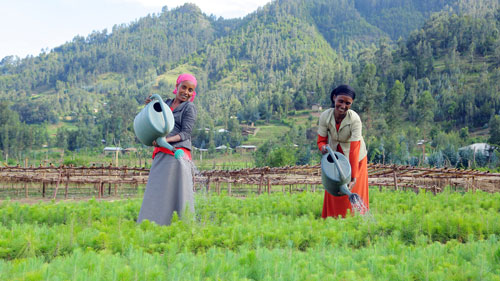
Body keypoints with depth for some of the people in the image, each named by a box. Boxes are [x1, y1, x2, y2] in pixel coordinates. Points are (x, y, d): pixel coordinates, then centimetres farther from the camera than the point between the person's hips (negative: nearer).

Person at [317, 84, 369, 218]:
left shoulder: (354, 119, -32)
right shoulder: (325, 116, -22)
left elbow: (354, 150, -33)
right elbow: (321, 140, -10)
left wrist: (353, 177, -37)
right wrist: (324, 147, -37)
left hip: (355, 158, -3)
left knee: (353, 194, -1)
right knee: (332, 193, 8)